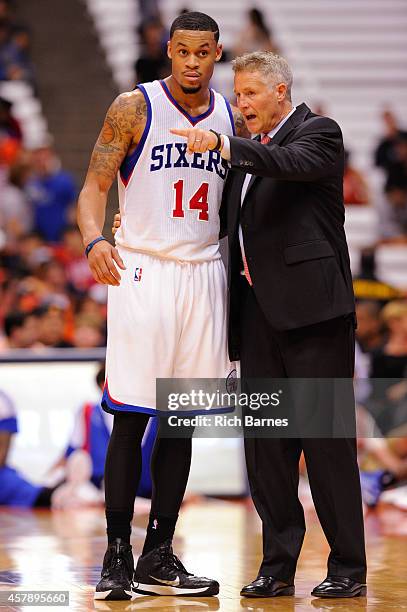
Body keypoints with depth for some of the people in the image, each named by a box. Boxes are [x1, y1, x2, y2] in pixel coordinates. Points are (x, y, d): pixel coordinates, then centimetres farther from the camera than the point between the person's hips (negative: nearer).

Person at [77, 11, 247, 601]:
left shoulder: (231, 118, 10)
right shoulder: (134, 108, -3)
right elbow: (95, 186, -5)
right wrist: (94, 239, -24)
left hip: (203, 275, 5)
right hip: (141, 271, -4)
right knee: (131, 419, -5)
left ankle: (159, 557, 12)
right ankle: (117, 557, 1)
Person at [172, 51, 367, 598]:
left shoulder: (318, 132, -1)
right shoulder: (247, 152, 21)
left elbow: (291, 163, -23)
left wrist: (222, 144, -36)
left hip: (311, 307, -7)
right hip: (258, 310, 7)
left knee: (326, 439, -5)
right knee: (265, 444, 6)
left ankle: (348, 569, 0)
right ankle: (278, 567, 12)